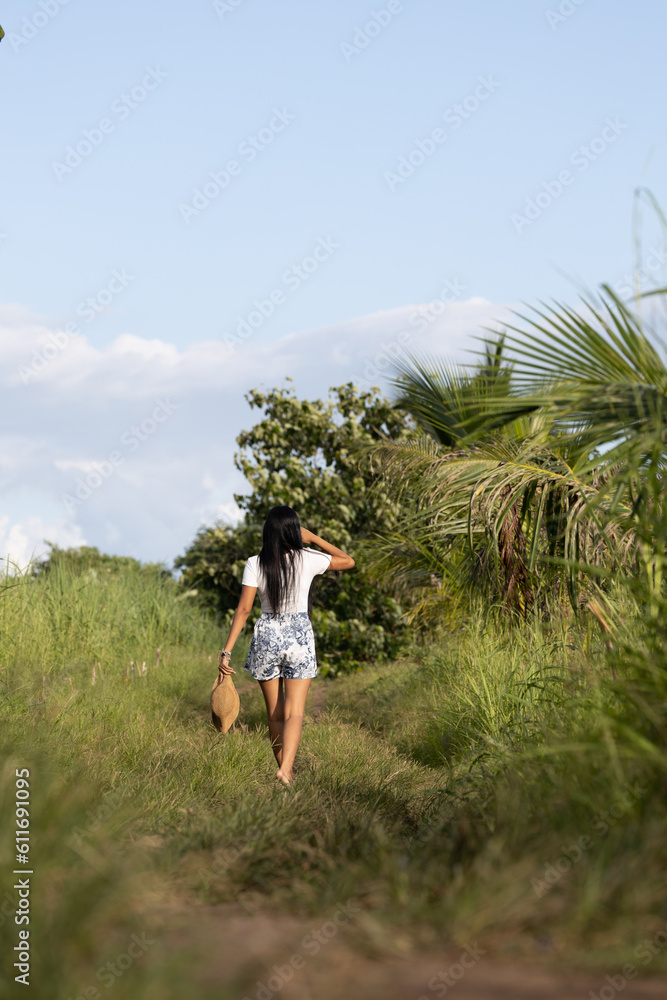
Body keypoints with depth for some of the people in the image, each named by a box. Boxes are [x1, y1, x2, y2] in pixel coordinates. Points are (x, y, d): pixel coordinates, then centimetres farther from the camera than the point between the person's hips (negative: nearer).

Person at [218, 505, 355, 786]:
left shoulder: (255, 564, -7)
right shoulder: (307, 559, -7)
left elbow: (244, 609, -10)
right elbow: (348, 561, 9)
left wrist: (226, 651, -7)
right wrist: (313, 538, 9)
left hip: (266, 636, 1)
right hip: (300, 637, -1)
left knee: (275, 714, 15)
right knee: (295, 712, -4)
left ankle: (284, 768, 24)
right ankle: (285, 769, -24)